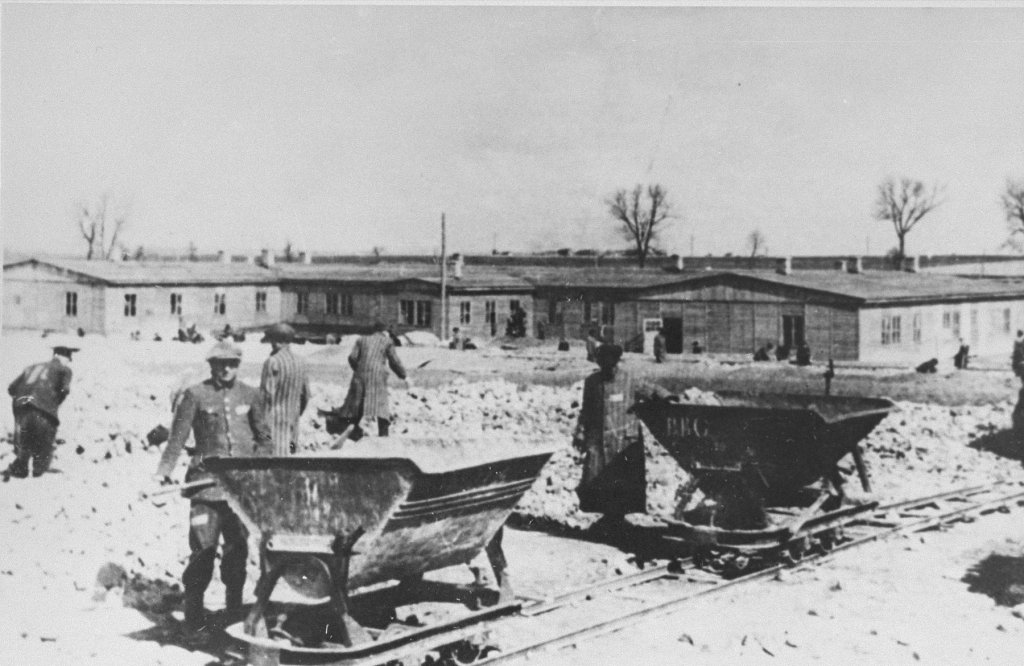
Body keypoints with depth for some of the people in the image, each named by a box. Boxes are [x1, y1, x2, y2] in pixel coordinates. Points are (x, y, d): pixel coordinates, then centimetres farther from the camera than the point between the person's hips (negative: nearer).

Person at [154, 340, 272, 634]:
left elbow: (264, 438, 15)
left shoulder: (251, 396, 10)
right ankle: (194, 612, 6)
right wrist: (164, 469, -8)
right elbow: (178, 436, 1)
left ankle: (234, 607, 19)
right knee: (203, 547, -5)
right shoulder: (195, 395, 2)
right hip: (206, 481, -3)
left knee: (238, 545, 7)